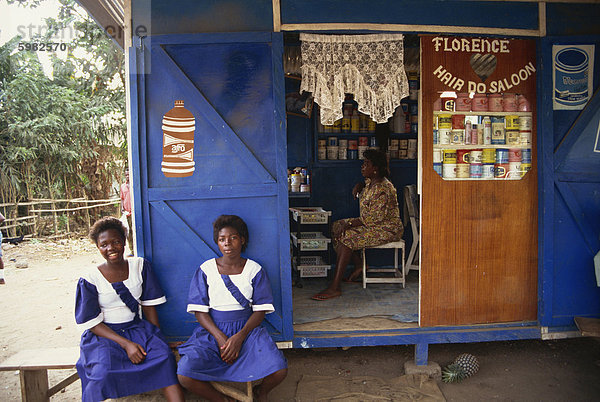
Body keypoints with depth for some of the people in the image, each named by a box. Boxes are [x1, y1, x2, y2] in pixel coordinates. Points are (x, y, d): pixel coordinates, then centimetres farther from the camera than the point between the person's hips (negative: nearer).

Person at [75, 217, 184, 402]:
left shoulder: (140, 266, 3)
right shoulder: (90, 279, -6)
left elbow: (149, 305, 7)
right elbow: (92, 323, -7)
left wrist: (156, 337, -4)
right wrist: (126, 344, -18)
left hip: (137, 328, 2)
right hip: (103, 334, -2)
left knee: (164, 356, -26)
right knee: (104, 372, -32)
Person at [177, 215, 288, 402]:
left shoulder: (254, 270, 2)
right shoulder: (206, 269, 2)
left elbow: (260, 310, 0)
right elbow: (199, 311, -1)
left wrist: (240, 336, -17)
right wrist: (220, 337, -16)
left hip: (246, 329, 0)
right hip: (212, 332, 0)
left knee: (279, 370, -24)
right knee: (184, 374, -26)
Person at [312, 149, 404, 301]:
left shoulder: (382, 190, -24)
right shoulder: (370, 182, 6)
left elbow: (372, 220, -27)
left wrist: (349, 223, -23)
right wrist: (359, 186, 10)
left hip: (387, 229, -10)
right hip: (370, 224, 10)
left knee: (346, 237, -27)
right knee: (337, 226, 1)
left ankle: (335, 288, -28)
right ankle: (359, 265, 7)